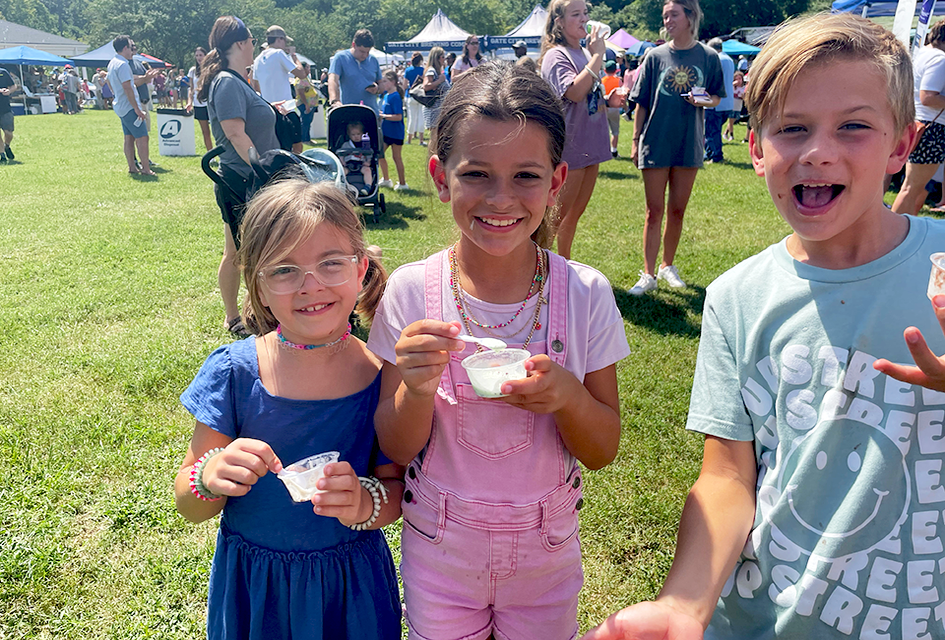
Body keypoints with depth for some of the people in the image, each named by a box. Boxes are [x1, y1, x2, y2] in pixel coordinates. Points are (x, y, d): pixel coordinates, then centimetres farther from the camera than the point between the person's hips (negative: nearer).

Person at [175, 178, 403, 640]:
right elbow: (189, 507, -9)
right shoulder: (235, 371, -15)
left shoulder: (380, 376, -16)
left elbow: (395, 486, -6)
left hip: (351, 587, 0)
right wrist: (211, 478, -31)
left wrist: (366, 504, -27)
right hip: (251, 588, 1)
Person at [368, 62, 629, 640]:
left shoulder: (586, 294, -15)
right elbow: (396, 449, -9)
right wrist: (416, 390, -29)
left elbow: (603, 451, -8)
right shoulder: (412, 292, -16)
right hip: (439, 549, 0)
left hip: (546, 552, 1)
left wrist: (566, 396, -28)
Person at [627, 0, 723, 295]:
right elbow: (641, 102, 4)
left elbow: (716, 97, 11)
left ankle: (668, 265, 25)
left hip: (689, 143, 1)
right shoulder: (655, 56, 1)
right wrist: (636, 141, 1)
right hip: (656, 143, -1)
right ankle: (648, 274, 5)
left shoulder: (708, 57, 2)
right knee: (654, 211, 0)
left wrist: (704, 101, -12)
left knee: (677, 210, 10)